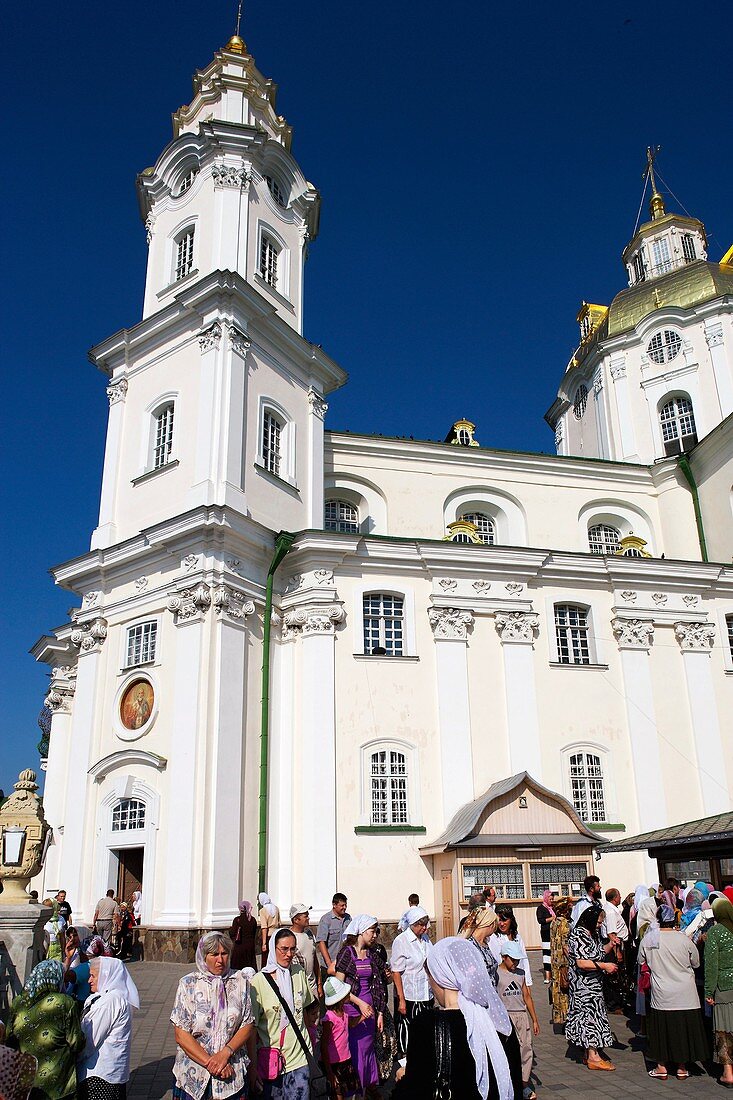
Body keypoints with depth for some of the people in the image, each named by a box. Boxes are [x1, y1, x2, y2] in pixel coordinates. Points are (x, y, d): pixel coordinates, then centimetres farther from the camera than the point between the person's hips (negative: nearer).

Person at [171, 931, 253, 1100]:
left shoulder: (240, 982, 0)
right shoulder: (188, 984, -6)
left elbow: (247, 1026, -1)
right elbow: (180, 1035, -8)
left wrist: (225, 1053, -16)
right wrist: (209, 1062, -16)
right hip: (193, 1074, -1)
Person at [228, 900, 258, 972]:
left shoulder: (237, 919, -12)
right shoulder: (253, 920, 1)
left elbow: (232, 933, -11)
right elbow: (254, 934, 10)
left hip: (239, 945, -4)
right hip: (250, 945, 4)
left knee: (237, 968, 3)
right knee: (250, 968, 10)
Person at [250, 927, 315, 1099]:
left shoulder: (299, 972, 0)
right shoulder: (259, 981, -13)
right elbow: (251, 1027, -11)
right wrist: (252, 1066, -11)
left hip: (299, 1057, 3)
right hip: (271, 1058, -3)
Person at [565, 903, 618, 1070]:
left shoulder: (593, 933, 11)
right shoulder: (578, 935, -20)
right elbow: (581, 963, -24)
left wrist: (610, 945, 6)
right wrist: (604, 966, -22)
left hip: (593, 983, 10)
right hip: (583, 984, -10)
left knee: (591, 1015, 12)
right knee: (590, 1014, -7)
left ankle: (589, 1053, 20)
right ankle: (593, 1057, -1)